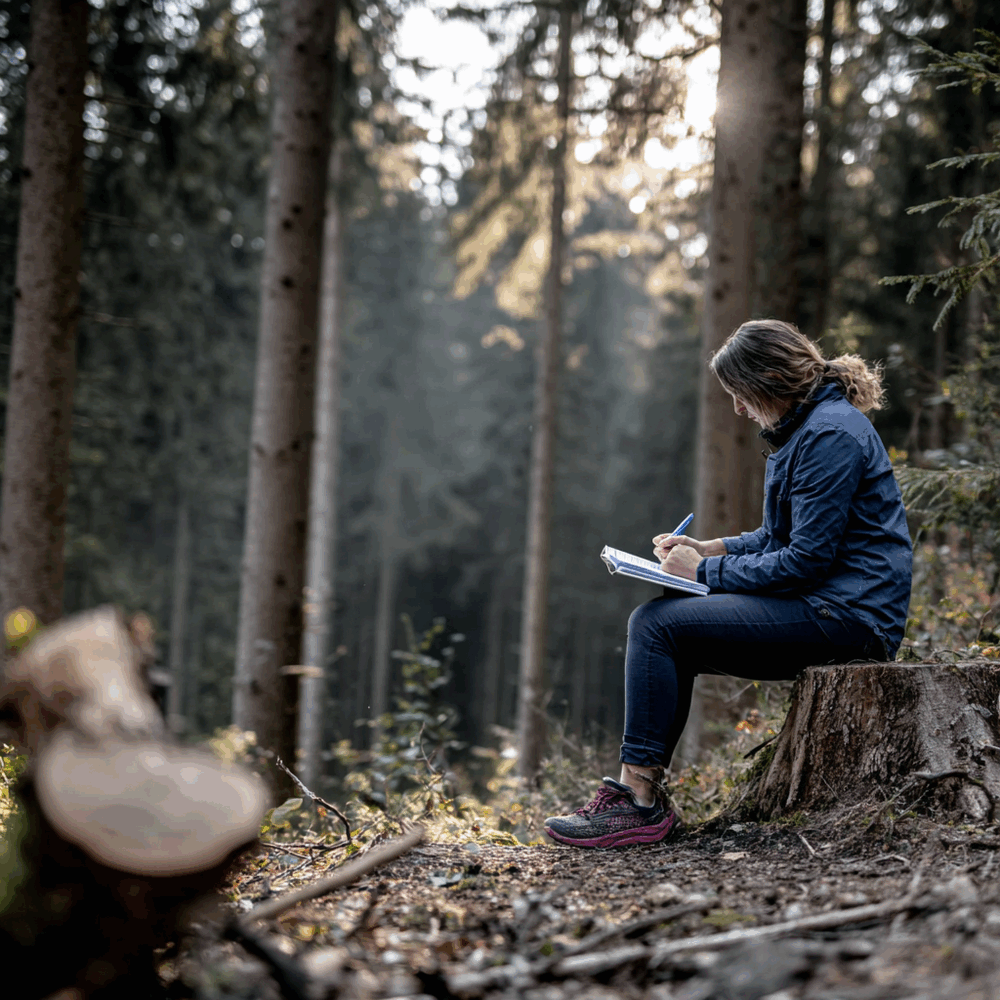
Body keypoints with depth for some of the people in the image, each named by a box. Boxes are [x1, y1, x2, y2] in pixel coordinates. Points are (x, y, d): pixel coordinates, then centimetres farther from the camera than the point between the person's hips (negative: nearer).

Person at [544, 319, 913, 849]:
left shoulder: (831, 434, -17)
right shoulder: (806, 425, 15)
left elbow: (807, 560, -20)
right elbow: (780, 536, 23)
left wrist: (706, 571, -11)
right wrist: (708, 548, 8)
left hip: (846, 615, -11)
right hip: (822, 603, 11)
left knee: (656, 626, -15)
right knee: (659, 622, 8)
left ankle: (639, 804, -11)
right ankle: (634, 790, 3)